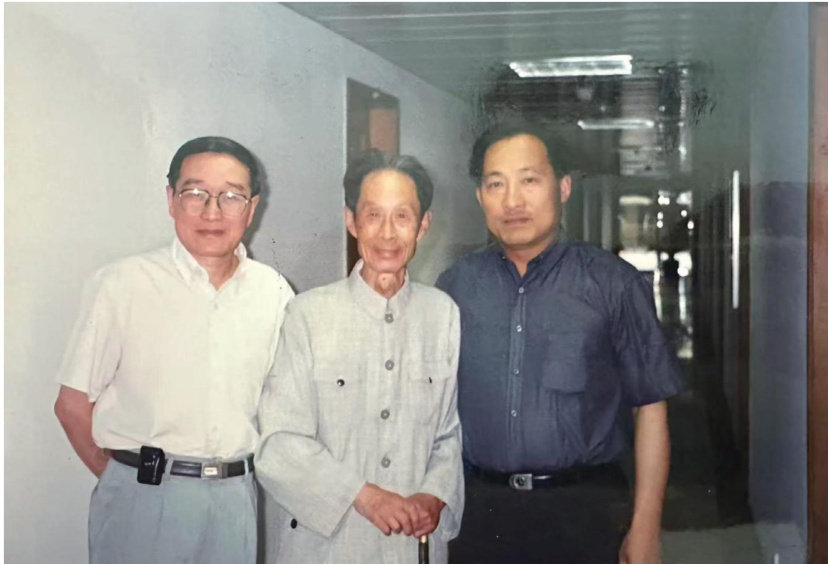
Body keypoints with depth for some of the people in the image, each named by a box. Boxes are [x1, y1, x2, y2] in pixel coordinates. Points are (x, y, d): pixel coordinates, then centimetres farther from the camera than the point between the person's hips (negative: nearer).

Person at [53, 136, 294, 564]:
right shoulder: (120, 286, -7)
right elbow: (73, 403, -3)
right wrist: (124, 480, -1)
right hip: (141, 499, -3)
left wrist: (233, 480, 7)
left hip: (236, 501, 3)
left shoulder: (274, 293, 3)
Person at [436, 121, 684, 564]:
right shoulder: (455, 286, 4)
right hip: (480, 509, 2)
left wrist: (645, 527, -7)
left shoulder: (613, 284, -4)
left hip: (586, 511, -2)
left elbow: (649, 407, -3)